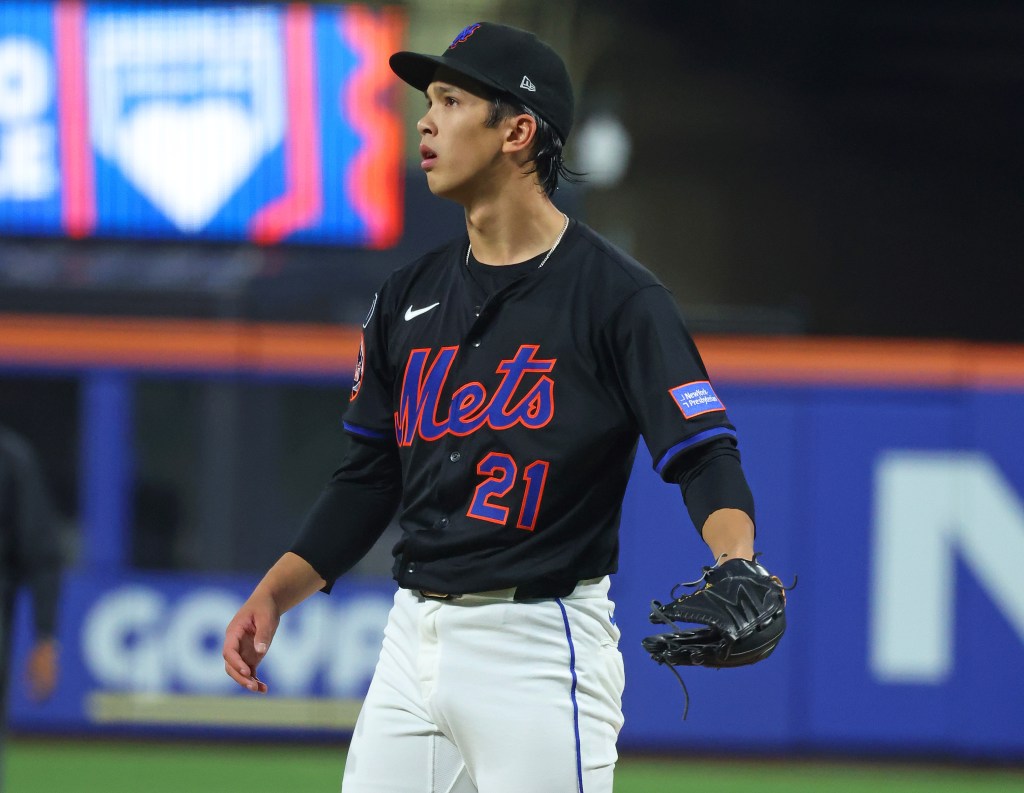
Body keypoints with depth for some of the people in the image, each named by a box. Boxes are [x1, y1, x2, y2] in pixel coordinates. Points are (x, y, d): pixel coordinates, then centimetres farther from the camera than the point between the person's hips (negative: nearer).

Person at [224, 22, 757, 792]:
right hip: (414, 638, 7)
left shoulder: (616, 295, -7)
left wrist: (737, 562, -33)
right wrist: (275, 592, 8)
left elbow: (704, 454, -14)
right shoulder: (410, 295, 13)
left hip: (542, 649, -7)